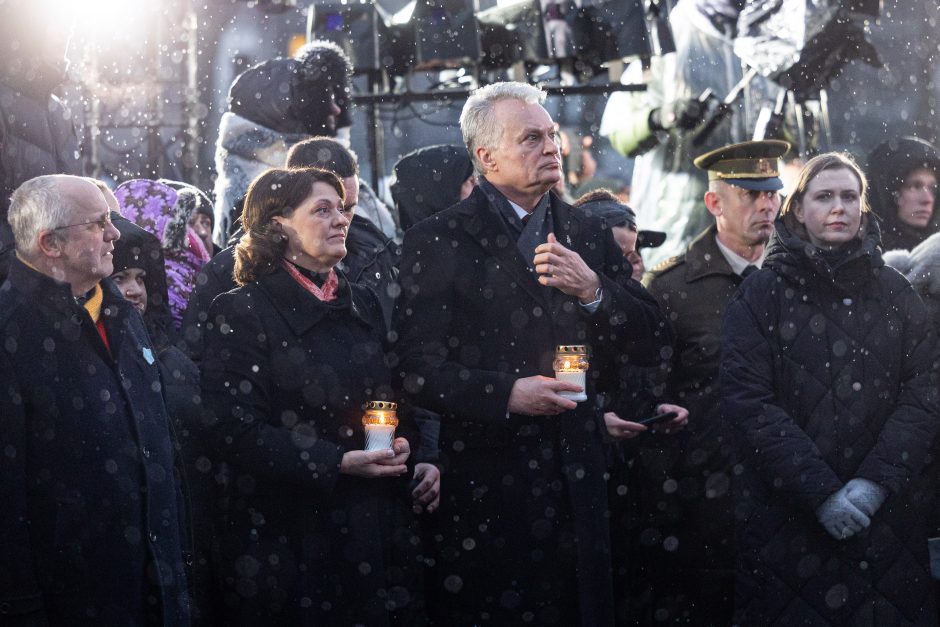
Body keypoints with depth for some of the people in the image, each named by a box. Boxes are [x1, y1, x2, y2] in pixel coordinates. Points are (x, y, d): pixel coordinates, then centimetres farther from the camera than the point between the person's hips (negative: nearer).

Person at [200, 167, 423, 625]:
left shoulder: (362, 304, 13)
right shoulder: (244, 312, -8)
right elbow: (235, 431, -16)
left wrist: (401, 442, -1)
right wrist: (336, 463, -20)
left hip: (371, 524, 6)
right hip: (289, 534, -6)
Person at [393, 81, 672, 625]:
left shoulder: (587, 234, 12)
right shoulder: (438, 242, -2)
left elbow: (652, 342, 8)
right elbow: (417, 369, -8)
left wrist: (594, 291, -9)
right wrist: (505, 394, -21)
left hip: (575, 480, 4)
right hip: (485, 487, -4)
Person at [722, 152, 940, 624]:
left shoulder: (895, 294, 8)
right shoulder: (760, 296, 0)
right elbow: (749, 403, -9)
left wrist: (877, 482, -14)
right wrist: (821, 493, -16)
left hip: (888, 515, 2)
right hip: (785, 522, -2)